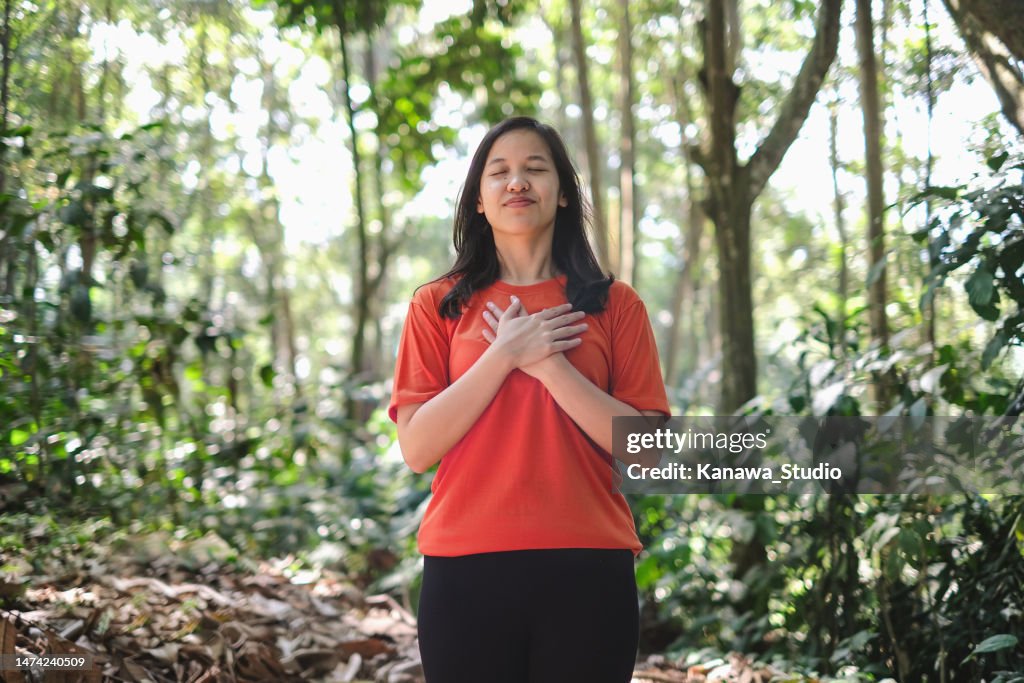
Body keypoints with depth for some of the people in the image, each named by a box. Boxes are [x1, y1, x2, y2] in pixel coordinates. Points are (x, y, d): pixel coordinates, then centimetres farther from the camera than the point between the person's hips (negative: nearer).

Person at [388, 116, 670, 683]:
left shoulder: (614, 305, 6)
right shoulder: (438, 306, 6)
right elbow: (416, 449, -3)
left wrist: (547, 363, -11)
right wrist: (504, 355, -10)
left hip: (587, 570, 0)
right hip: (466, 570, 0)